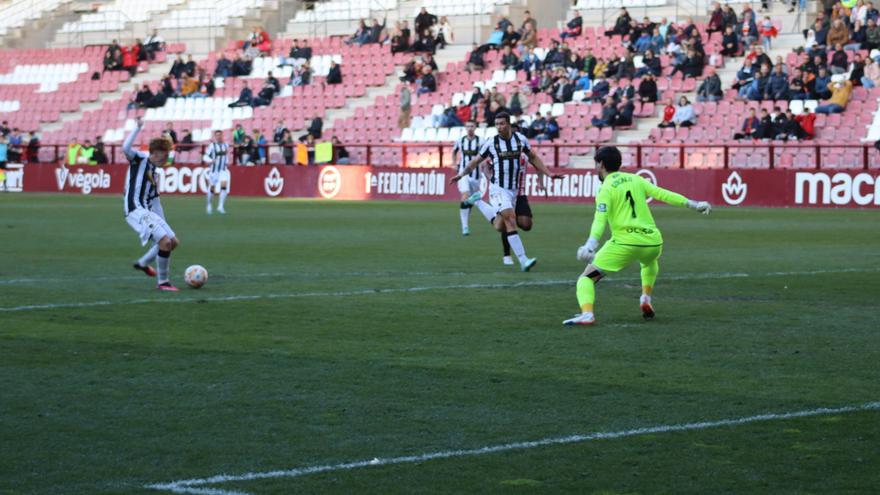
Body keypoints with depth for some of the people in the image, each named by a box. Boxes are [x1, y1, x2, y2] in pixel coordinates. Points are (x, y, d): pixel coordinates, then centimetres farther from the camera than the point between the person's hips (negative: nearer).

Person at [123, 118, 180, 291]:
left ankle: (143, 263, 33)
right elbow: (125, 148, -26)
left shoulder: (153, 172, 20)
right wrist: (138, 127, -22)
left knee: (173, 242, 13)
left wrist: (163, 224, 21)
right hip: (135, 210, -9)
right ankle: (162, 282, -9)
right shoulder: (139, 159, -3)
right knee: (165, 241, -20)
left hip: (147, 212, 9)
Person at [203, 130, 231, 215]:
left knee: (224, 186, -16)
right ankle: (209, 205, 28)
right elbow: (205, 157, -13)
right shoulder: (212, 145, -7)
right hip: (214, 169, -3)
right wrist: (210, 161, -32)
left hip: (223, 170, 3)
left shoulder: (226, 145, 8)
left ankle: (220, 206, -12)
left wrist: (227, 162, 11)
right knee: (212, 188, 5)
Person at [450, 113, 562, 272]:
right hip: (498, 189, -5)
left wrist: (548, 173, 15)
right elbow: (476, 161, 6)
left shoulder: (520, 139, 2)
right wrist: (462, 174, -8)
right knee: (510, 220, -18)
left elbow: (533, 158, 17)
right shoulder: (491, 143, -5)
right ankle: (523, 260, -24)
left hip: (514, 189, 5)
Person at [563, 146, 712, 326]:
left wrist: (591, 243, -28)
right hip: (652, 241, 5)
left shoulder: (606, 189, -1)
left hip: (624, 243, -5)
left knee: (586, 278, 1)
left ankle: (587, 313, -24)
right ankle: (646, 297, 26)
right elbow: (662, 194, 11)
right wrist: (693, 204, 18)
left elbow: (600, 219, -16)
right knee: (650, 262, 43)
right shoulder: (636, 179, 14)